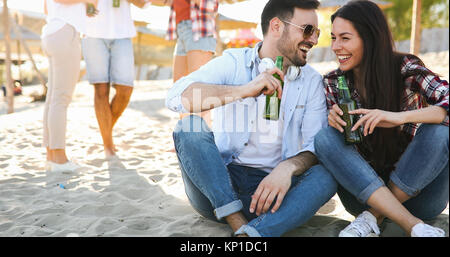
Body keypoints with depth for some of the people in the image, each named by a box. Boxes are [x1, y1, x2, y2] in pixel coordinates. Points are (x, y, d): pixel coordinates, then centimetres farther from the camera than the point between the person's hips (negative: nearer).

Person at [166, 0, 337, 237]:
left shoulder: (311, 80, 7)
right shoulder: (233, 63, -1)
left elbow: (318, 147, -3)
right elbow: (176, 97, -18)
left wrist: (288, 167, -25)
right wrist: (245, 90, -27)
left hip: (271, 189, 2)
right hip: (218, 180, -1)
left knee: (326, 177, -24)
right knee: (189, 127, -26)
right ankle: (240, 225, -28)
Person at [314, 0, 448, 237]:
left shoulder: (405, 69, -8)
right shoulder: (333, 83, -1)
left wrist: (400, 117, -38)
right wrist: (333, 121, -22)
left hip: (416, 190, -1)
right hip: (364, 190, 2)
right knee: (325, 138, -23)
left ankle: (372, 217, -20)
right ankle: (414, 226, -31)